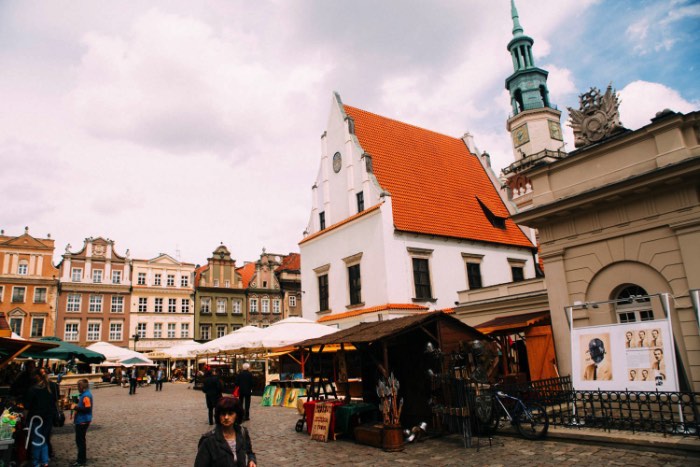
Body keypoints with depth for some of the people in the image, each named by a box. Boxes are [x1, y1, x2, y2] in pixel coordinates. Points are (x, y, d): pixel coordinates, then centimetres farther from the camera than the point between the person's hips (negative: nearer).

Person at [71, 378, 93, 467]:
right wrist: (76, 405, 7)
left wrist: (76, 407, -21)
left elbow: (87, 408, -27)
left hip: (83, 421, -10)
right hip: (80, 420, 10)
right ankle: (82, 459, 30)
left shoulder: (86, 395, -21)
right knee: (80, 440, 18)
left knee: (80, 440, -1)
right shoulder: (83, 394, 11)